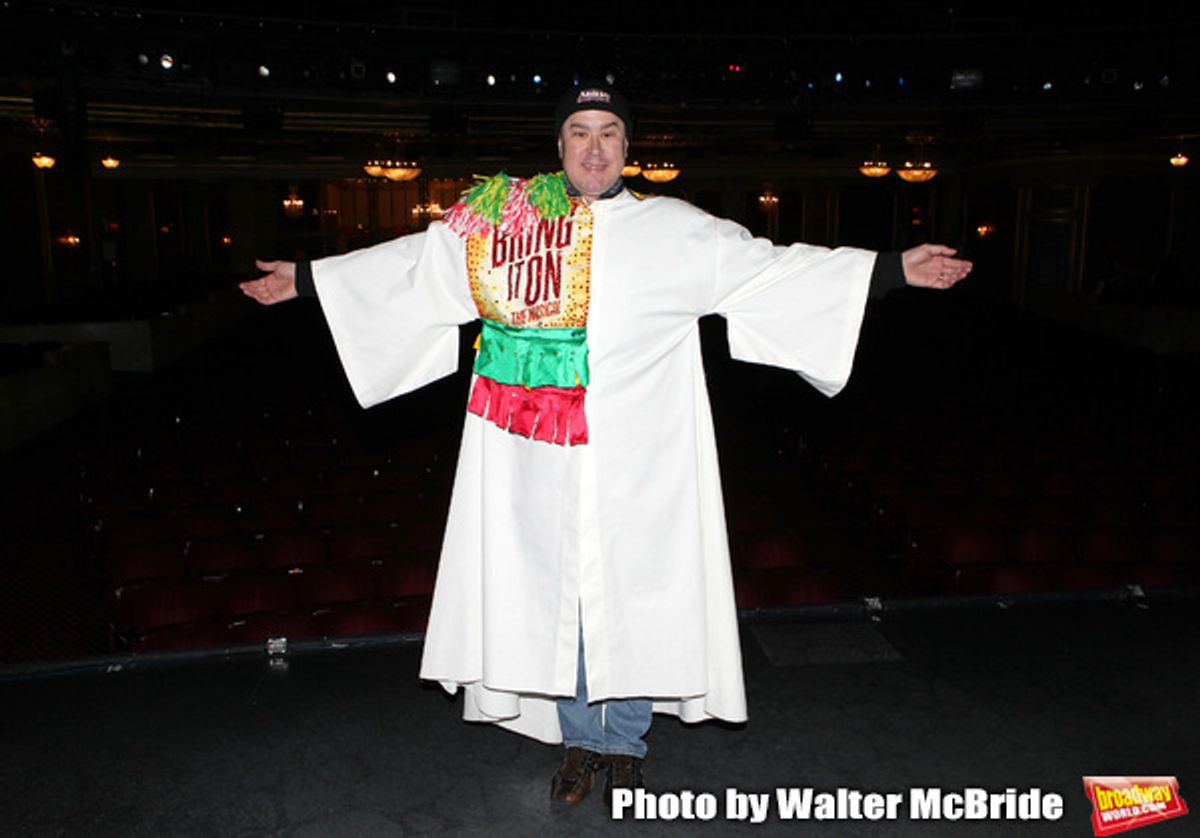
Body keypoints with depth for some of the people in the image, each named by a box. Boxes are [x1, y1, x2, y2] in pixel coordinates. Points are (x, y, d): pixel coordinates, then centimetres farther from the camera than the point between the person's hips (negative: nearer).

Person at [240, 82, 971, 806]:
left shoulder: (674, 230, 2)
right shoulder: (503, 220, 5)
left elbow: (774, 266, 0)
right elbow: (413, 264, 12)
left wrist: (896, 268, -4)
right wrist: (307, 278, 14)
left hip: (636, 460, -1)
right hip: (539, 456, 2)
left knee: (630, 595, 7)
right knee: (555, 591, 11)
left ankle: (625, 743, 31)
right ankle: (580, 738, 32)